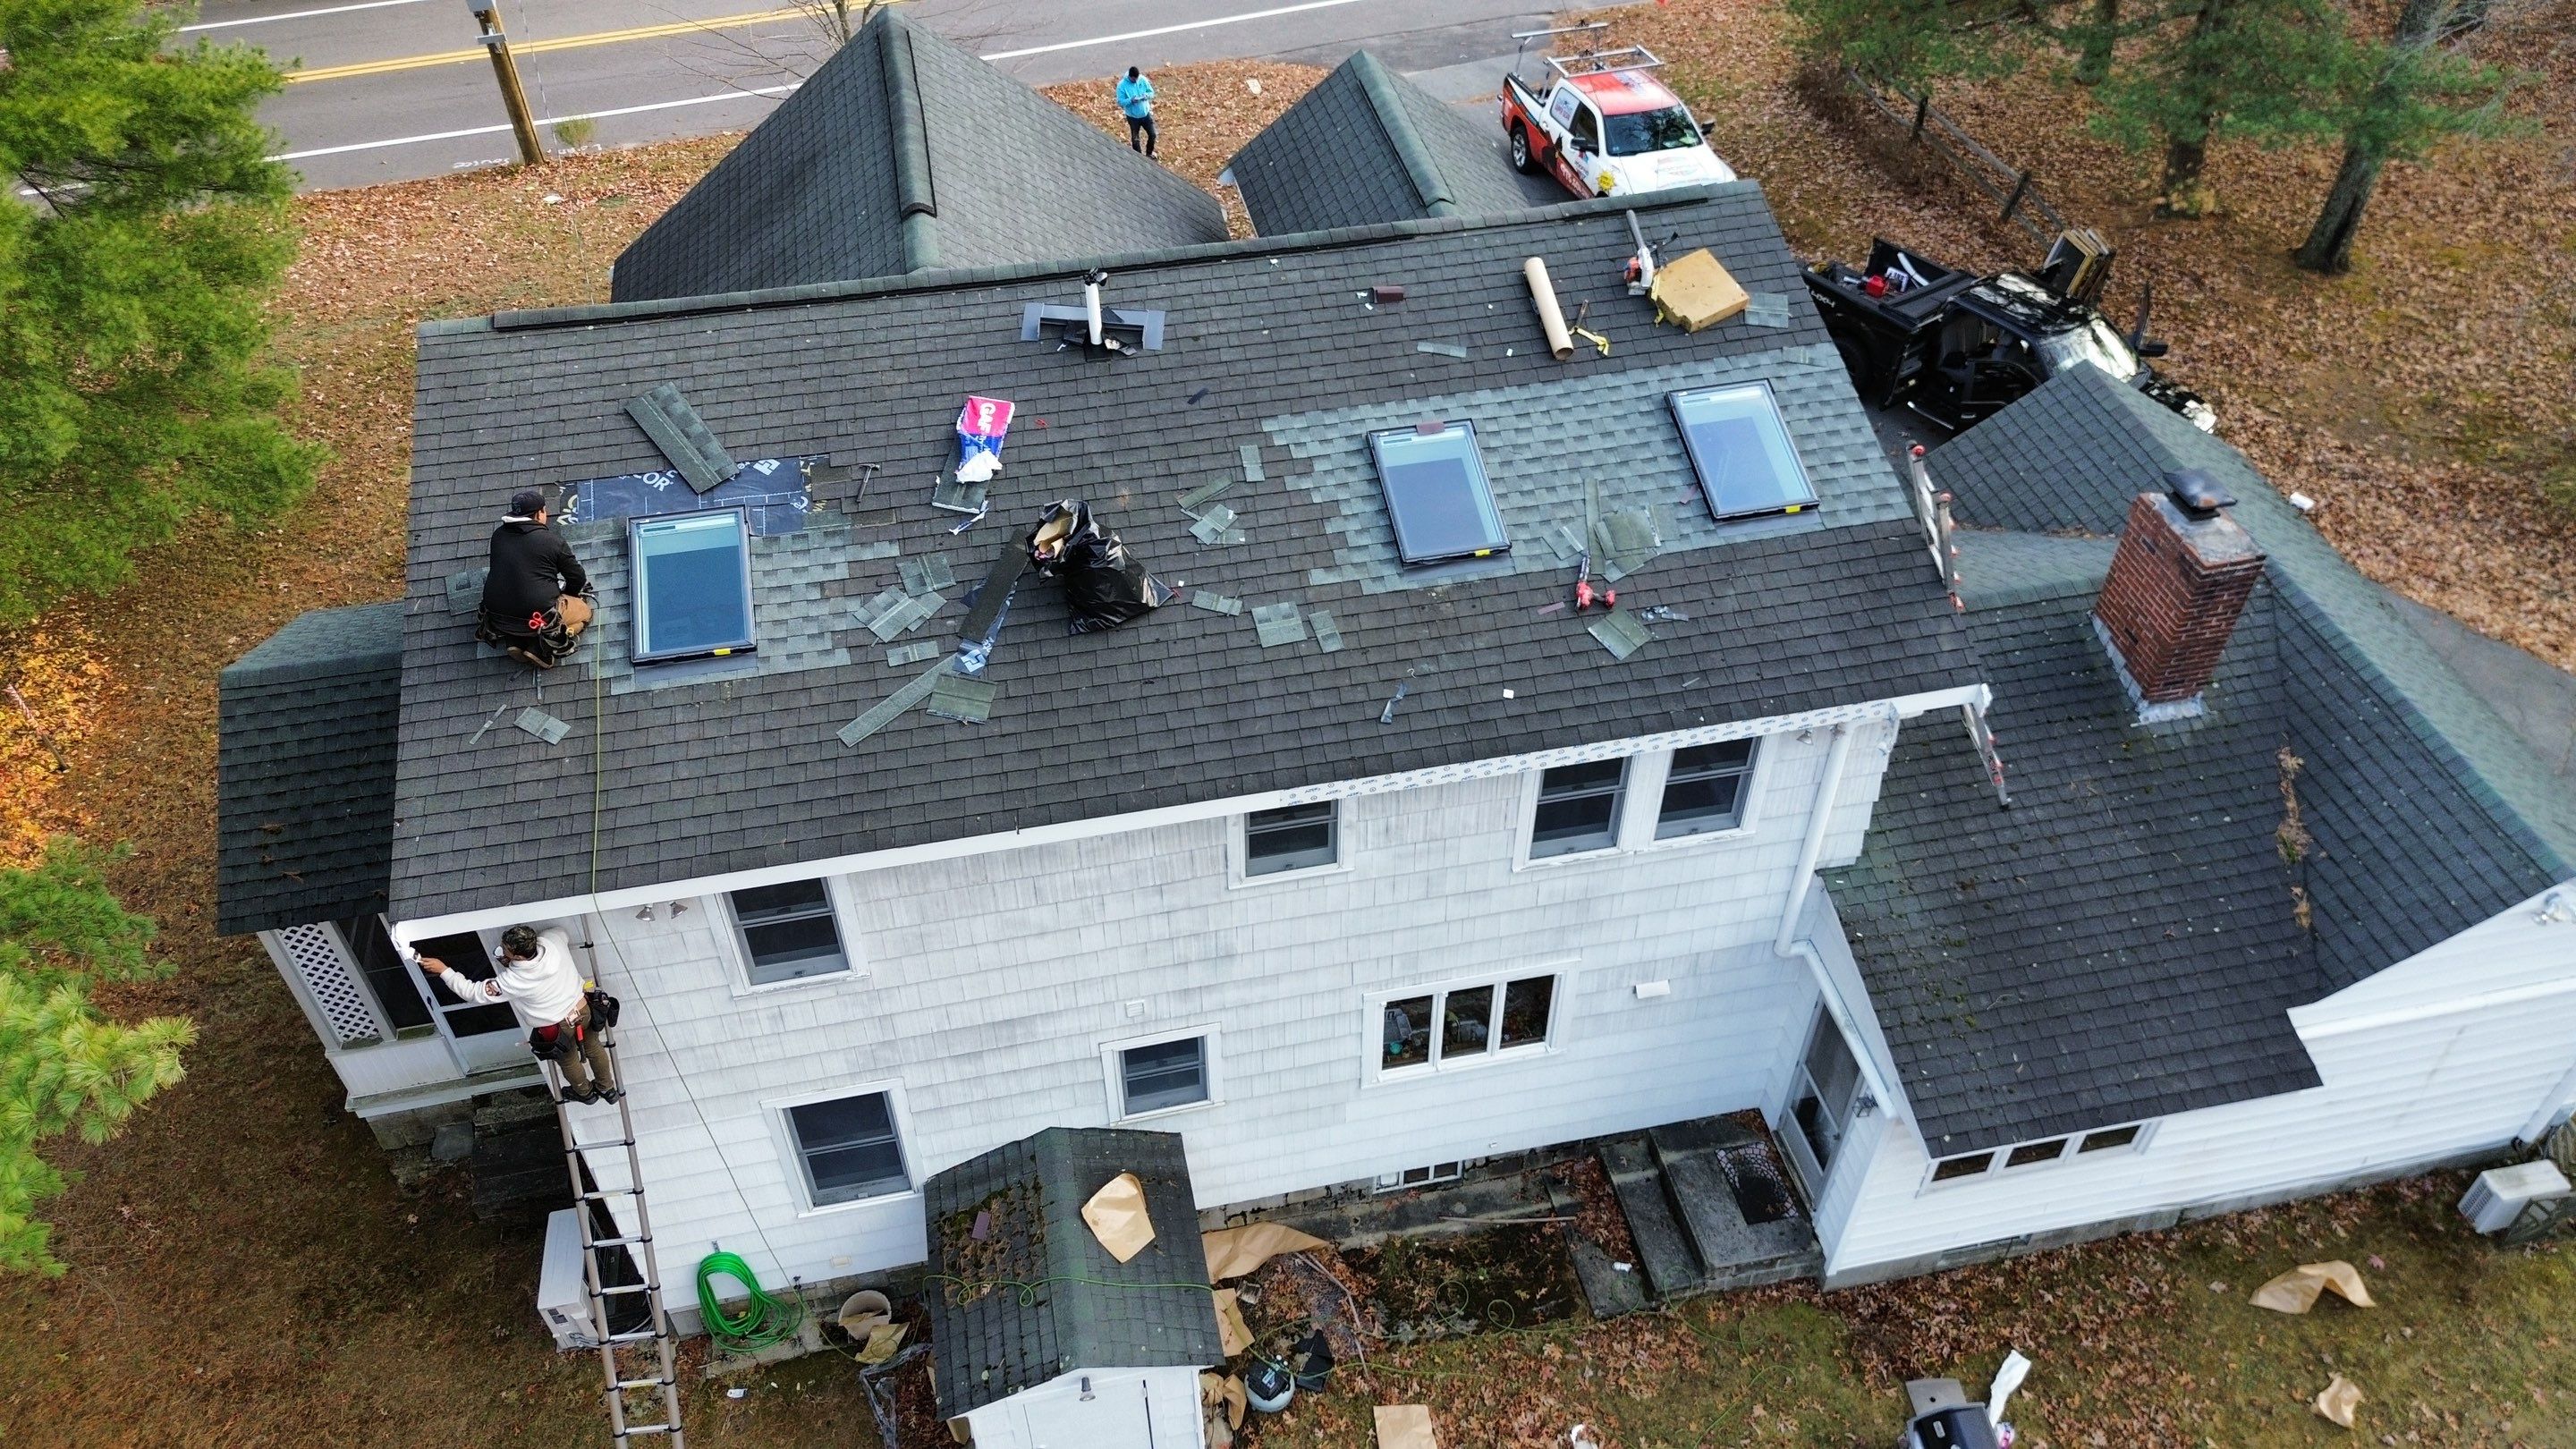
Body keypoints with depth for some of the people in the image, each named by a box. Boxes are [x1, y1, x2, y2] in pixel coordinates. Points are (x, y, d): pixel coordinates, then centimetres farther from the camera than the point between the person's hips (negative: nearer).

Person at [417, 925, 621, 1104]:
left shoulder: (514, 981, -34)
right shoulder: (552, 939, -24)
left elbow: (474, 992, -22)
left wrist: (443, 970, -16)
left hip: (561, 1028, -4)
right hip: (584, 1009, 4)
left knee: (568, 1061, 29)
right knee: (594, 1049, 31)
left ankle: (585, 1092, 58)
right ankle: (608, 1089, 55)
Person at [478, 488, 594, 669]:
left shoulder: (498, 535, 6)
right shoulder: (553, 540, -8)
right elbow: (578, 579, 0)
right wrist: (564, 595, 24)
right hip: (538, 616, -5)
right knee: (584, 611, 19)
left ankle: (514, 640, 12)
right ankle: (541, 646, -3)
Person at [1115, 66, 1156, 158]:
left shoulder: (1143, 80, -10)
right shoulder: (1122, 85, -20)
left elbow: (1151, 92, 0)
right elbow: (1120, 102, -17)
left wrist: (1146, 96, -23)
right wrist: (1131, 100, -34)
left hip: (1146, 113, 3)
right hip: (1133, 116, -3)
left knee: (1152, 135, 12)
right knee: (1135, 139, 10)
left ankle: (1149, 154, 37)